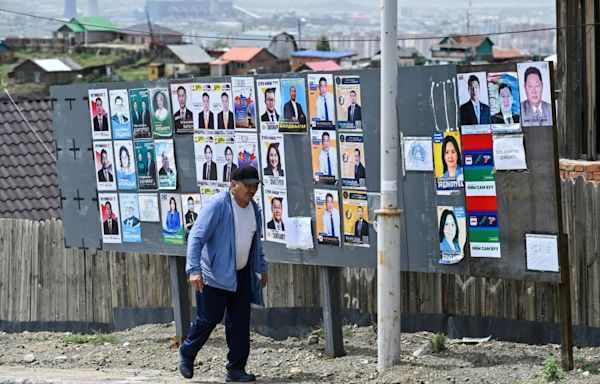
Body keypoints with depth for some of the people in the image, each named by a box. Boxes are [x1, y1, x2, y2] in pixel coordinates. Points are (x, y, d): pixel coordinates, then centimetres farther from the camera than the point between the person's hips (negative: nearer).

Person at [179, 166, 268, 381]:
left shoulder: (253, 209, 7)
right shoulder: (218, 206, -17)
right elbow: (196, 237, -21)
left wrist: (262, 269, 25)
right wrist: (194, 270, -30)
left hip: (241, 275, 7)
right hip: (215, 274, -7)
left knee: (240, 323, 2)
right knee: (208, 319, -1)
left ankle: (236, 369, 6)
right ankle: (186, 355, 24)